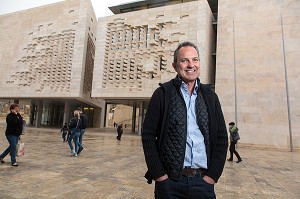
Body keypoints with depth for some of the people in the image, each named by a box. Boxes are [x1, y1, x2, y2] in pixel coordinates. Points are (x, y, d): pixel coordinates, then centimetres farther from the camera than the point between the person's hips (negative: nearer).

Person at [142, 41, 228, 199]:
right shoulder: (162, 94, -4)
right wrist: (159, 175, -8)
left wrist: (212, 175, -2)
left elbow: (221, 138, 6)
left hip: (203, 181, 3)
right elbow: (148, 135, -5)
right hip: (169, 180, -2)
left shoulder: (210, 96, 5)